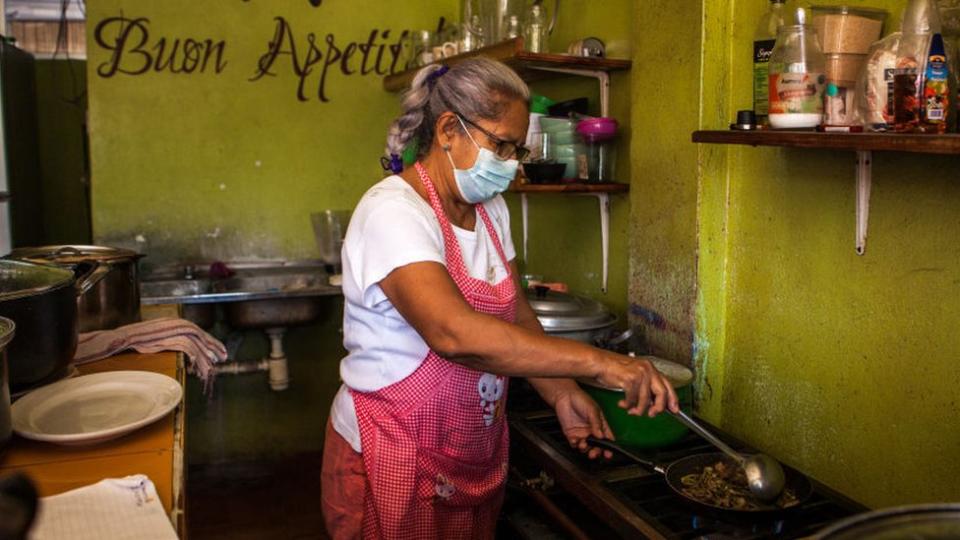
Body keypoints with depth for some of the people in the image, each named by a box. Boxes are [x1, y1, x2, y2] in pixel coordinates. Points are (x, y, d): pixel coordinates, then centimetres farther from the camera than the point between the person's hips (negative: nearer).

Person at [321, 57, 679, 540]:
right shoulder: (393, 211, -22)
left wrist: (560, 392, -9)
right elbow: (454, 333, -37)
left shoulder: (490, 209, 5)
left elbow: (515, 313, 8)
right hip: (395, 464, -7)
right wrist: (597, 363, -36)